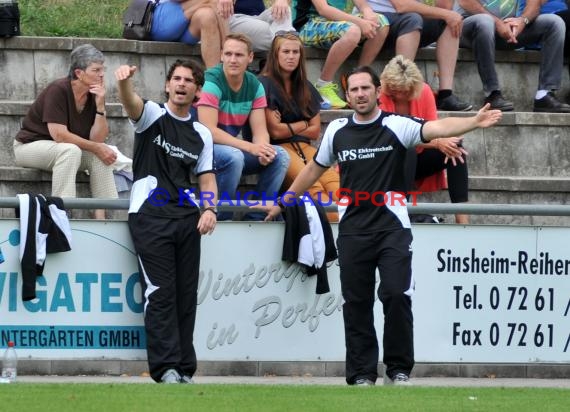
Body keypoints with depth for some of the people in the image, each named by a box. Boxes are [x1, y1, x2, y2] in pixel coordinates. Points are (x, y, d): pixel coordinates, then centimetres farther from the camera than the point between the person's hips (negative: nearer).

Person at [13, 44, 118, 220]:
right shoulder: (58, 90, -22)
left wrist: (100, 105, -22)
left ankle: (101, 216, -18)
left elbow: (97, 139, -11)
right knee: (70, 150, -33)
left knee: (101, 156, -15)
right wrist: (96, 148, -23)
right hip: (30, 145, -7)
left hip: (61, 150, 7)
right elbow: (59, 135, -27)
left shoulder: (94, 95, -4)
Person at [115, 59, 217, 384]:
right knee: (161, 292, -9)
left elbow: (207, 177, 16)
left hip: (187, 217, 4)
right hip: (150, 214, -4)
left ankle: (185, 369, 8)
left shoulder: (202, 134, 15)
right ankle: (166, 367, -11)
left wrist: (210, 209, -5)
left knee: (187, 294, 3)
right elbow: (131, 103, -19)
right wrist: (124, 83, -43)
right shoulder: (153, 116, 2)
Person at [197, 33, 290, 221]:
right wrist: (250, 147, -30)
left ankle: (256, 217, -6)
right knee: (233, 156, -36)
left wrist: (263, 150, -25)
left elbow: (260, 131, 0)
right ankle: (220, 217, -20)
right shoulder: (211, 82, -18)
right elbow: (209, 131, -24)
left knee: (280, 156, -10)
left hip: (234, 147, 7)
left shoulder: (255, 85, 3)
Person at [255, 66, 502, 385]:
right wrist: (283, 203, 29)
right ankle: (362, 374, 11)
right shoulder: (337, 131, 8)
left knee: (396, 295, -11)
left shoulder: (397, 126, -4)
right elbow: (314, 169, 22)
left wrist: (474, 122, -38)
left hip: (392, 227, -3)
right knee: (356, 303, 3)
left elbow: (438, 127, -20)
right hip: (353, 230, 3)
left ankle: (399, 369, 2)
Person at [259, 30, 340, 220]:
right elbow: (274, 130, -5)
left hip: (303, 147, 5)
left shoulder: (306, 88, 20)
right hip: (278, 148, -5)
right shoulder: (265, 84, 1)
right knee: (313, 188, -34)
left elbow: (315, 132, 16)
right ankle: (336, 219, -56)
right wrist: (303, 124, 9)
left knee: (333, 181, -28)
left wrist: (287, 128, 3)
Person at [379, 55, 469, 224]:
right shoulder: (379, 96, -19)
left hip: (417, 161, 5)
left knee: (455, 147, -19)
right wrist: (437, 142, -37)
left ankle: (462, 215, -28)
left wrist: (444, 143, -29)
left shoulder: (424, 91, -3)